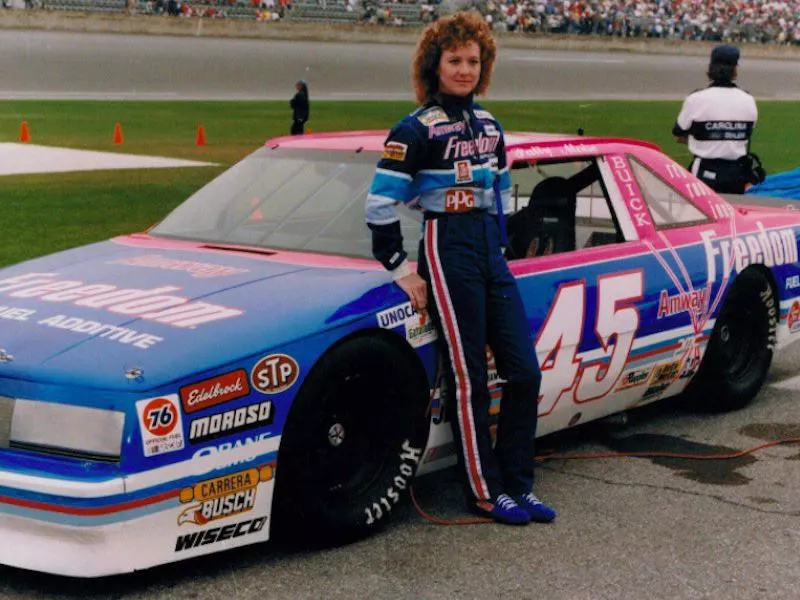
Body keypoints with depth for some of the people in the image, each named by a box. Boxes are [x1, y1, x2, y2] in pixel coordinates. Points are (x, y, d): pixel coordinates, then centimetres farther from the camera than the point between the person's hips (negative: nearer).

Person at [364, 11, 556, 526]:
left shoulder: (488, 125, 13)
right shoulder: (417, 130, -8)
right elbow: (380, 205, -11)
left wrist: (498, 245, 18)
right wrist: (402, 271, -10)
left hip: (492, 254, 7)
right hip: (447, 252, -7)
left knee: (525, 371, 5)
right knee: (469, 381, -3)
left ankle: (517, 485, 15)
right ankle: (485, 492, 8)